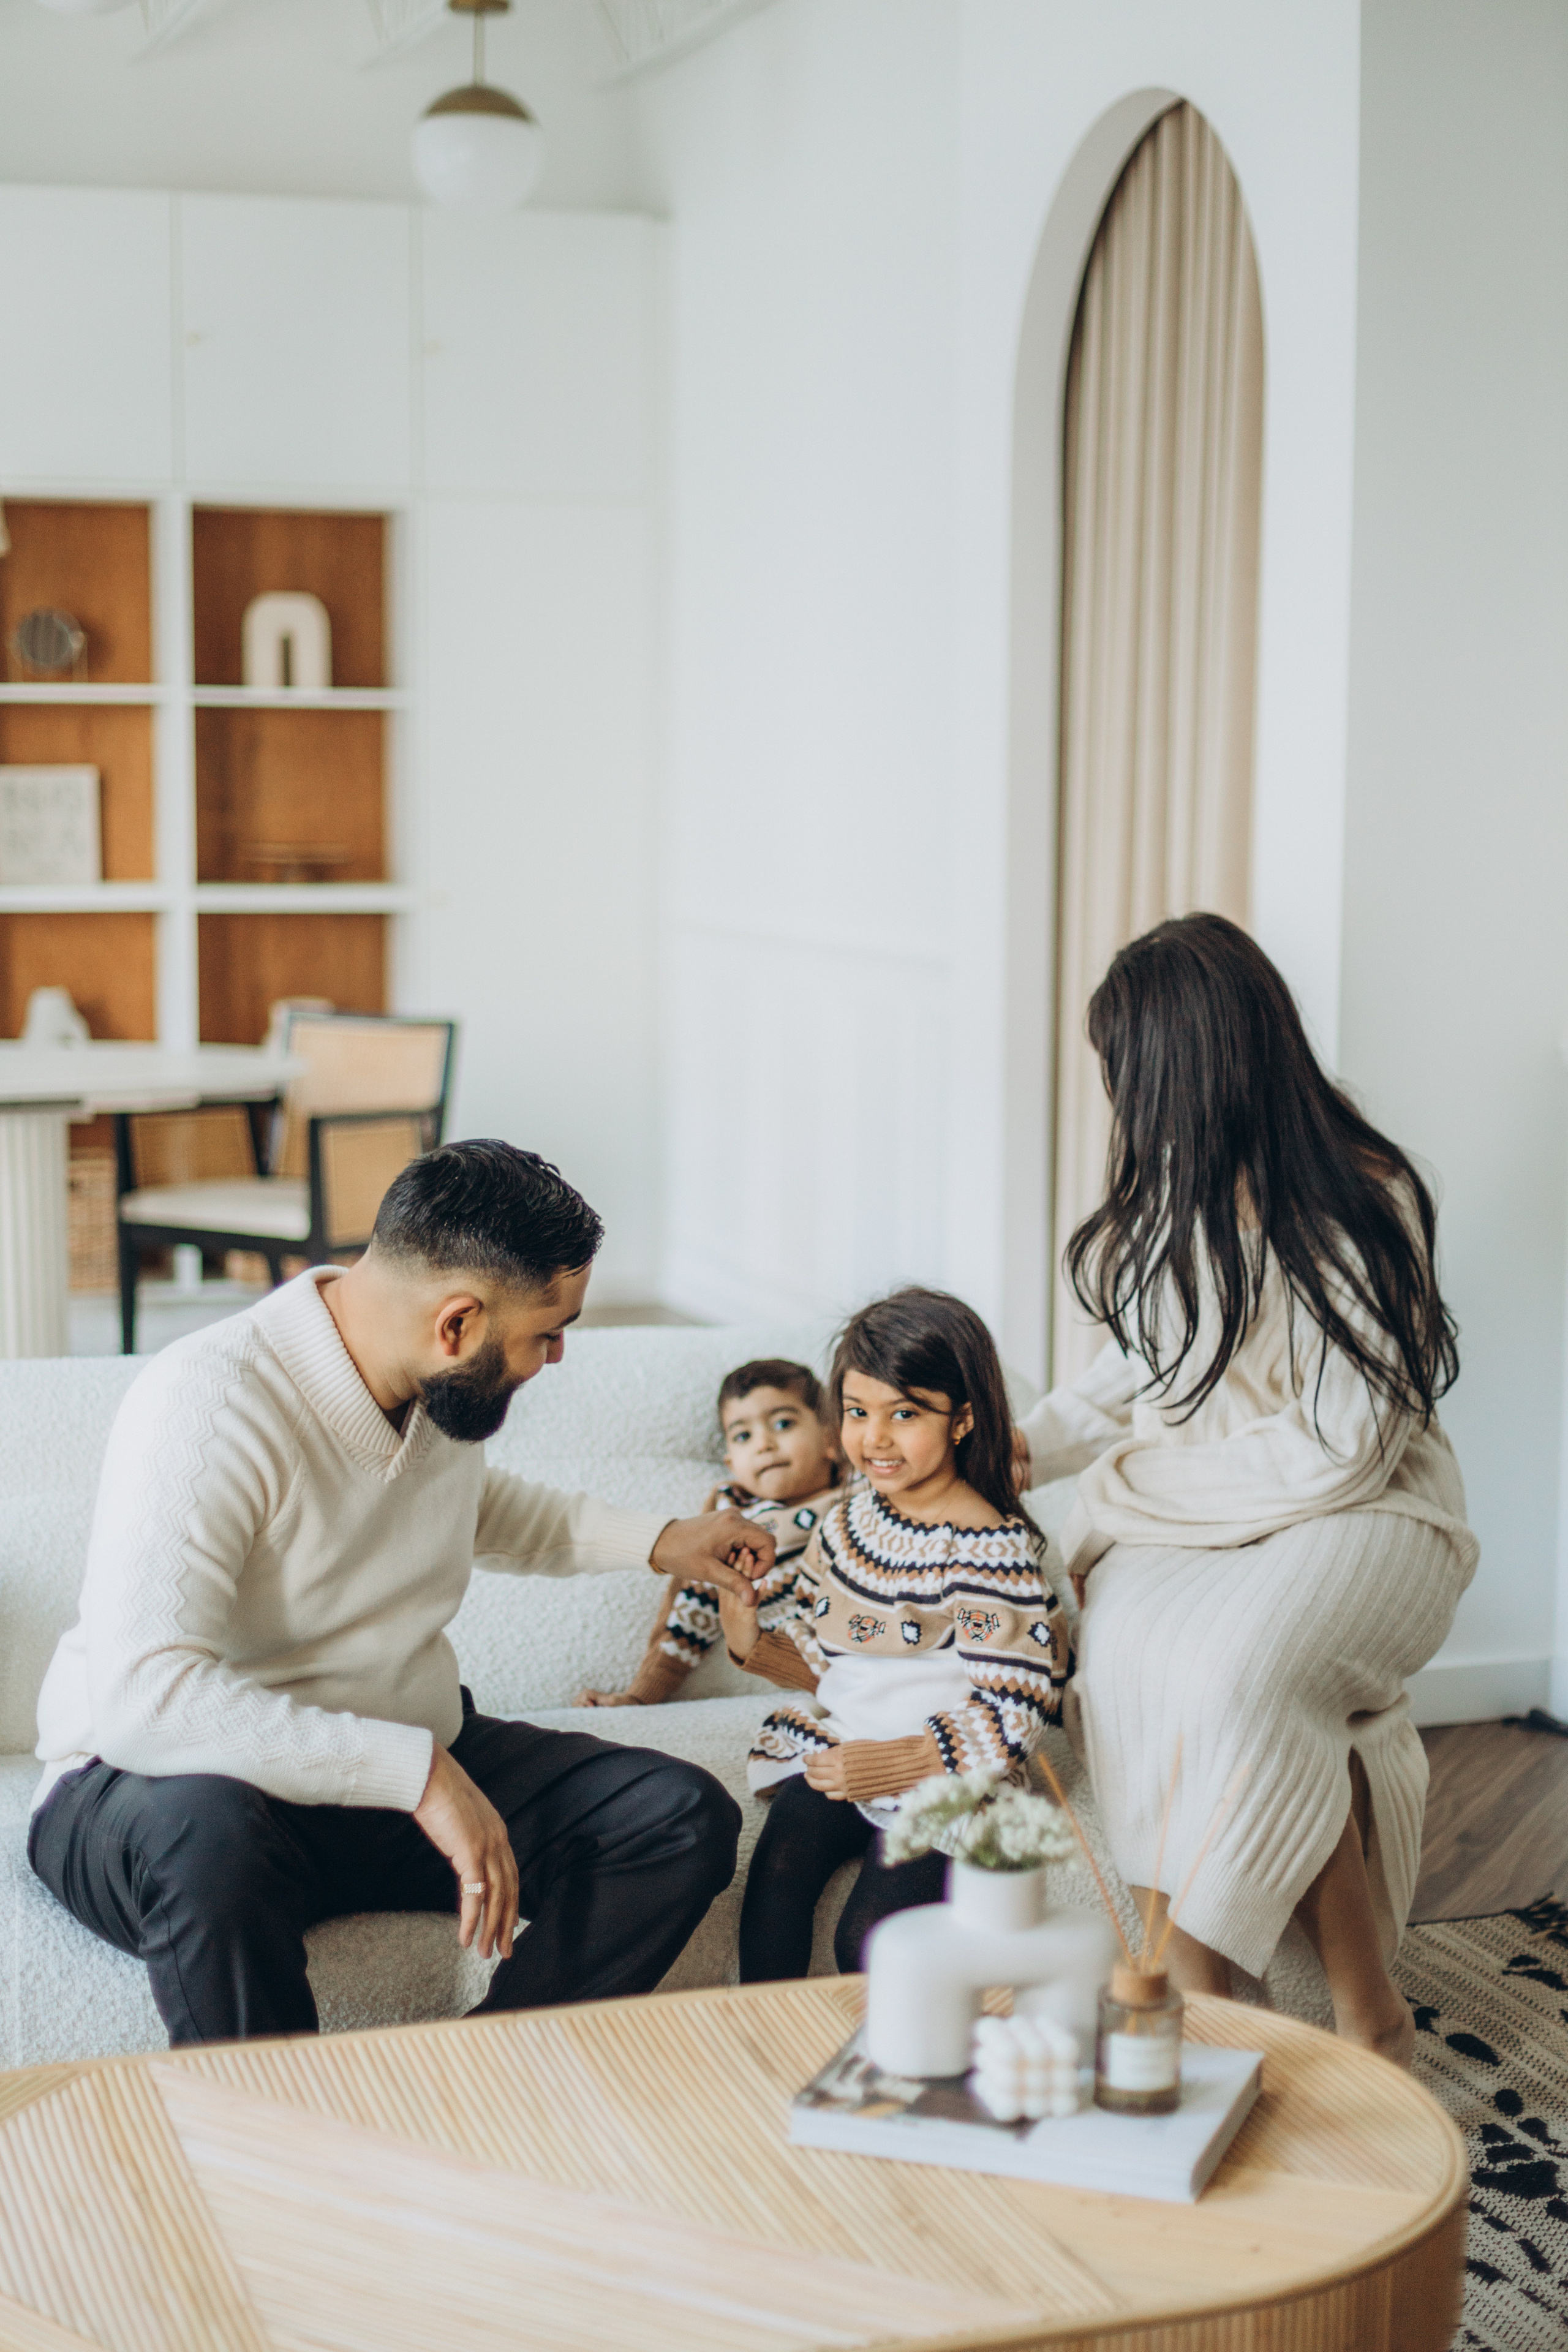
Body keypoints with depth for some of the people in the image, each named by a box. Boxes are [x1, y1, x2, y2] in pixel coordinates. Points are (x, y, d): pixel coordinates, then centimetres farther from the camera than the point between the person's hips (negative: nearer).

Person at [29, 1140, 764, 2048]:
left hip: (408, 1761, 7)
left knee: (687, 1818, -12)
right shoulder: (211, 1404, -26)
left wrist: (656, 1541, 23)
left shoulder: (447, 1384, 0)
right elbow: (143, 1699, -38)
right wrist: (420, 1772, -39)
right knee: (205, 1837, -42)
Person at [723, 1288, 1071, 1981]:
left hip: (942, 1773, -6)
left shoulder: (995, 1546, -13)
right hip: (837, 1743, 6)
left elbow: (1011, 1715, -16)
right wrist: (754, 1644, -1)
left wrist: (895, 1763, -26)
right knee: (776, 1872, -20)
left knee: (867, 1937, -20)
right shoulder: (847, 1520, 9)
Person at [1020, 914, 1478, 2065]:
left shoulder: (1360, 1204, -13)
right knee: (1127, 1639, -31)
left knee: (1231, 1665, -37)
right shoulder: (1174, 1189, 8)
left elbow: (1345, 1449, -16)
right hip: (1187, 1526, 5)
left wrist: (1140, 1482, -13)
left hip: (1357, 1519, -5)